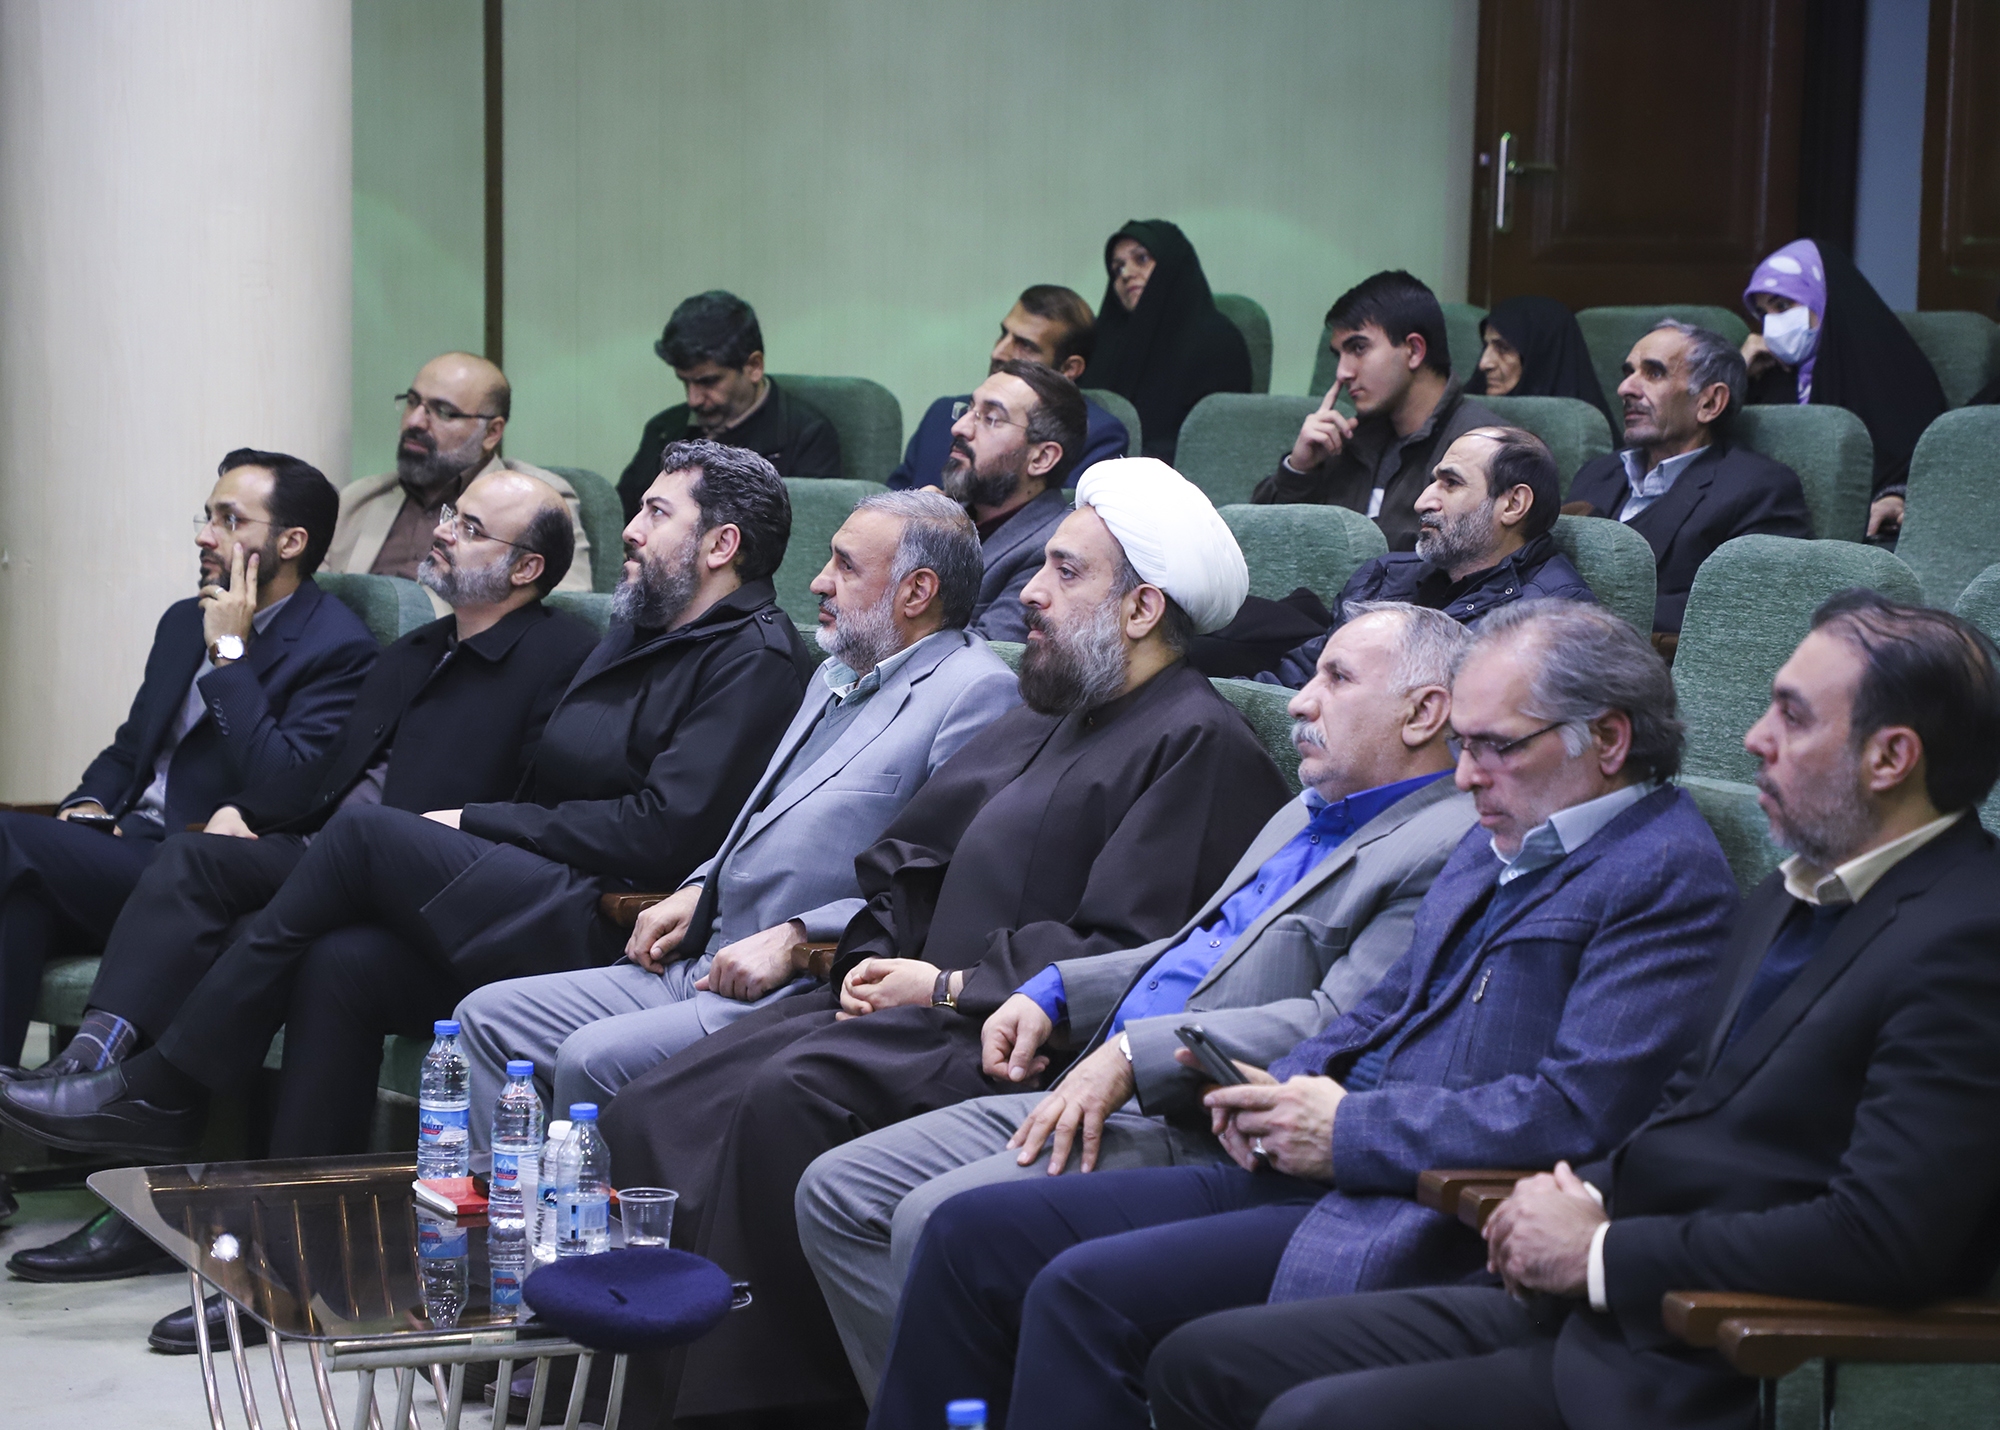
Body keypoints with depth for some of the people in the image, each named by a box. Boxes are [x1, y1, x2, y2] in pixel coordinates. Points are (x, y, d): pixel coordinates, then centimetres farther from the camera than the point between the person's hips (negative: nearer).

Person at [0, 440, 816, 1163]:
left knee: (365, 832, -15)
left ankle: (162, 1091, -9)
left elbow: (666, 830, -15)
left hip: (609, 938, -9)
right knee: (342, 964, -15)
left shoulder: (755, 660, -5)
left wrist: (473, 825, -8)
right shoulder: (637, 632, 25)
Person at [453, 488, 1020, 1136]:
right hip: (703, 966, 10)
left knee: (595, 1058, -27)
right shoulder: (837, 676, 23)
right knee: (488, 1017, 3)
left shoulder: (977, 691, -9)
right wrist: (698, 890, 14)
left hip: (804, 993, -10)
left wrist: (795, 939, -21)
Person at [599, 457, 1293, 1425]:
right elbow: (906, 862, 25)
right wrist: (878, 958, 4)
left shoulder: (1199, 746, -8)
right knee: (659, 1107, -7)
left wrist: (948, 986, -14)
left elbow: (1125, 954, -17)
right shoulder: (1046, 721, 22)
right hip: (922, 1008, 10)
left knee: (789, 1098, -32)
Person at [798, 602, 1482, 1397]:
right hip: (1102, 1093, 10)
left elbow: (1339, 1028, -21)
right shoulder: (1306, 818, 23)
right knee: (837, 1194, 1)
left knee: (938, 1223, -26)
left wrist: (1135, 1056, -23)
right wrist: (1054, 994, 16)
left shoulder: (1448, 849, -11)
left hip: (1207, 1135, -10)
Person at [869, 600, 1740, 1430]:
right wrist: (1285, 1091, 5)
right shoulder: (1497, 843, 19)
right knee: (972, 1233, 1)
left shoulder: (1668, 878, -10)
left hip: (1421, 1228, -10)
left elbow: (1576, 1113, -21)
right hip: (1321, 1173, 10)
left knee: (1086, 1292, -25)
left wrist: (1348, 1130, -15)